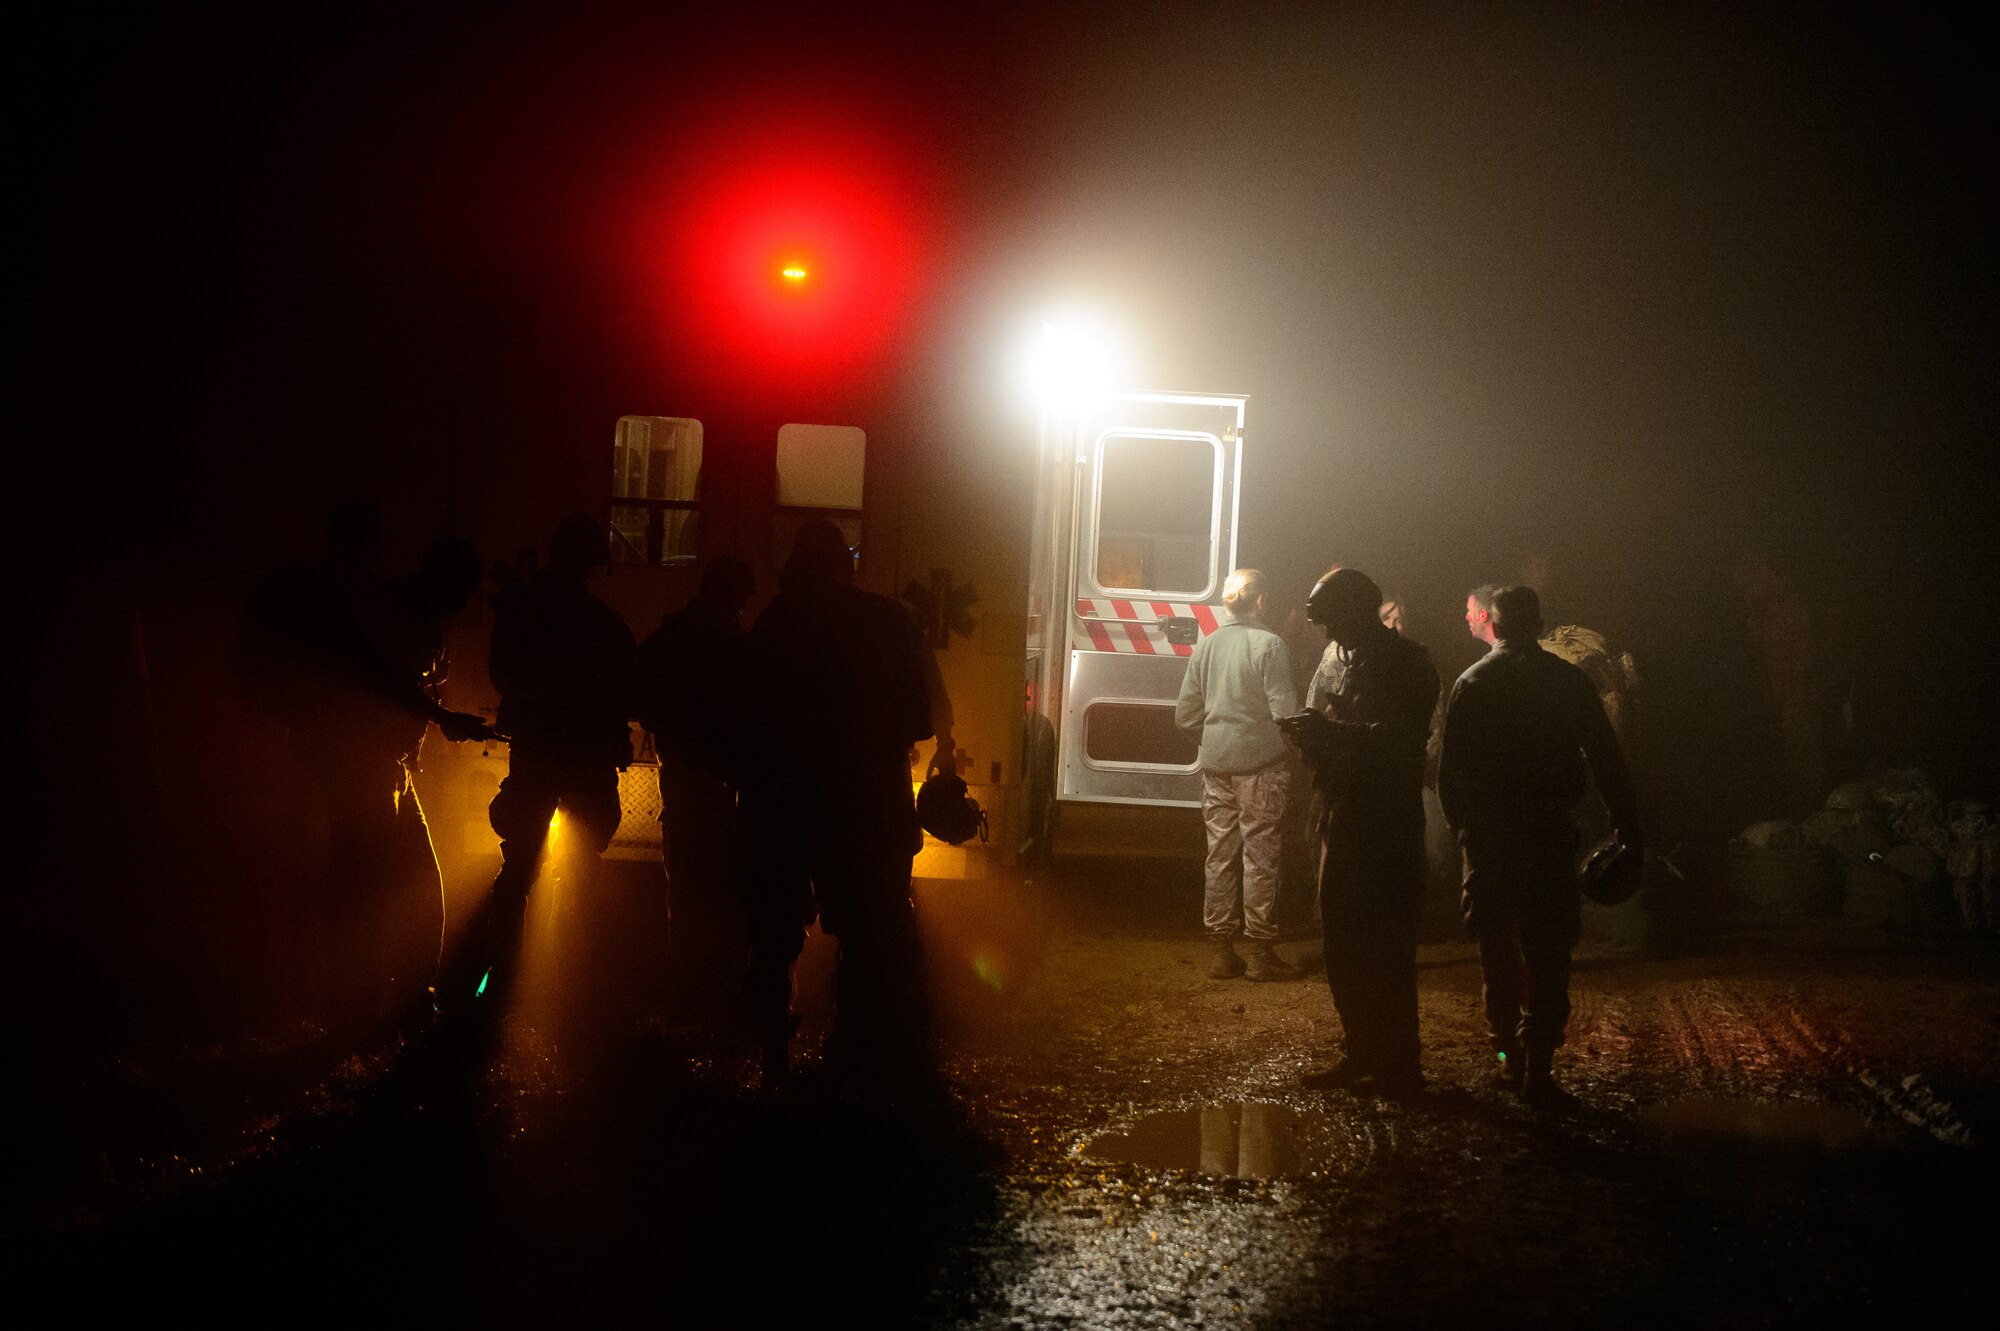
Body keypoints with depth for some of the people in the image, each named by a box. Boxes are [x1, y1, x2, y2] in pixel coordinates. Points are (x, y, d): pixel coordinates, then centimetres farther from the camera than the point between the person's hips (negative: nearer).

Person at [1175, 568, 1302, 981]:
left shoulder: (1205, 646, 6)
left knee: (1221, 856, 10)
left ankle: (1221, 951, 14)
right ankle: (1260, 953, 6)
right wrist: (1287, 757, 2)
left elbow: (1186, 715, 8)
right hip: (1260, 765, -5)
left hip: (1216, 766, 5)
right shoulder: (1269, 645, -10)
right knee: (1260, 858, 2)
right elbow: (1284, 712, -14)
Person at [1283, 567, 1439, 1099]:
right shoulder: (1354, 662, 17)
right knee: (1344, 943, 13)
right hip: (1346, 819, 9)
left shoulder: (1405, 663, -10)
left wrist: (1329, 731, -21)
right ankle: (1362, 1052, 23)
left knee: (1383, 950, -6)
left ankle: (1398, 1068, 0)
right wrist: (1318, 736, 2)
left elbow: (1398, 742, -20)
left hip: (1386, 827, -9)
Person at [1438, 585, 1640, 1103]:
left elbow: (1449, 770, -2)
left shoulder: (1470, 683, -1)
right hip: (1549, 832, -1)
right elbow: (1605, 758, 0)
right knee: (1547, 952, 3)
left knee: (1497, 945, 15)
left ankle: (1509, 1054, 21)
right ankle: (1537, 1066, -3)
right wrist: (1627, 827, 5)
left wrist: (1462, 824, 9)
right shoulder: (1568, 679, -1)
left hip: (1487, 835, 1)